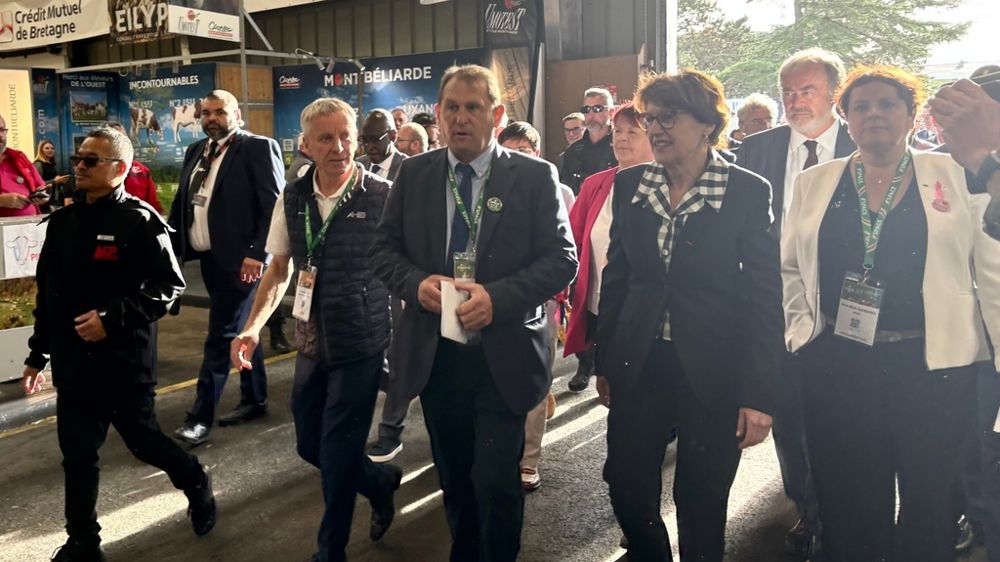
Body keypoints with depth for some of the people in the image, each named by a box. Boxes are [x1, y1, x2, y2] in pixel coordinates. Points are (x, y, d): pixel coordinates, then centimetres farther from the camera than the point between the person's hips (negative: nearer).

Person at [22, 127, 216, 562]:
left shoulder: (139, 220, -11)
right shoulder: (63, 221, 8)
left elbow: (169, 286, -15)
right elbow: (48, 293, 14)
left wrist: (113, 318, -22)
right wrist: (38, 353, 17)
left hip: (125, 362, -5)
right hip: (74, 362, 5)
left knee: (142, 441, 9)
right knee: (77, 455, 9)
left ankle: (196, 482, 37)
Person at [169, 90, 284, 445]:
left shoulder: (258, 148, -8)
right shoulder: (196, 151, 15)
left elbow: (275, 205, -14)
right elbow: (181, 202, 17)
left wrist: (257, 253, -21)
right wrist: (168, 244, 6)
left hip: (239, 259, -8)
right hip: (209, 257, 8)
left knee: (221, 336, -6)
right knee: (239, 330, 17)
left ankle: (201, 416, 0)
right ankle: (254, 399, 29)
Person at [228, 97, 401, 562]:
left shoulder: (382, 197, -13)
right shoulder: (293, 198, 1)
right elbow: (278, 269, 10)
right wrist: (253, 327, -2)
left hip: (360, 347, -5)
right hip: (311, 344, 5)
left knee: (338, 454, 1)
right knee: (310, 445, 15)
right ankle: (381, 481, 43)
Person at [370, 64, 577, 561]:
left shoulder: (535, 176, -5)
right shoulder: (414, 174, 4)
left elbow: (562, 259, -8)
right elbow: (384, 249, 7)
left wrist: (498, 297, -22)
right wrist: (416, 282, -14)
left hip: (502, 357, -3)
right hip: (434, 356, 4)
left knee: (496, 482, -2)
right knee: (454, 478, 19)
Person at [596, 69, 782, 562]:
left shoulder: (747, 192, -9)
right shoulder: (629, 184, 3)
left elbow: (766, 296, -9)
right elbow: (616, 276, 8)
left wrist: (759, 394, -12)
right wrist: (604, 362, 9)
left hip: (713, 373, -3)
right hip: (640, 367, 4)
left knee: (701, 501, 10)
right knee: (626, 485, 10)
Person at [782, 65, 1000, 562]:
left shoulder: (954, 176, 2)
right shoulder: (814, 183, 7)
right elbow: (787, 266, 11)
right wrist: (799, 330, 0)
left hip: (933, 365, -1)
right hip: (836, 366, 1)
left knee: (929, 504, 11)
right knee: (848, 506, 11)